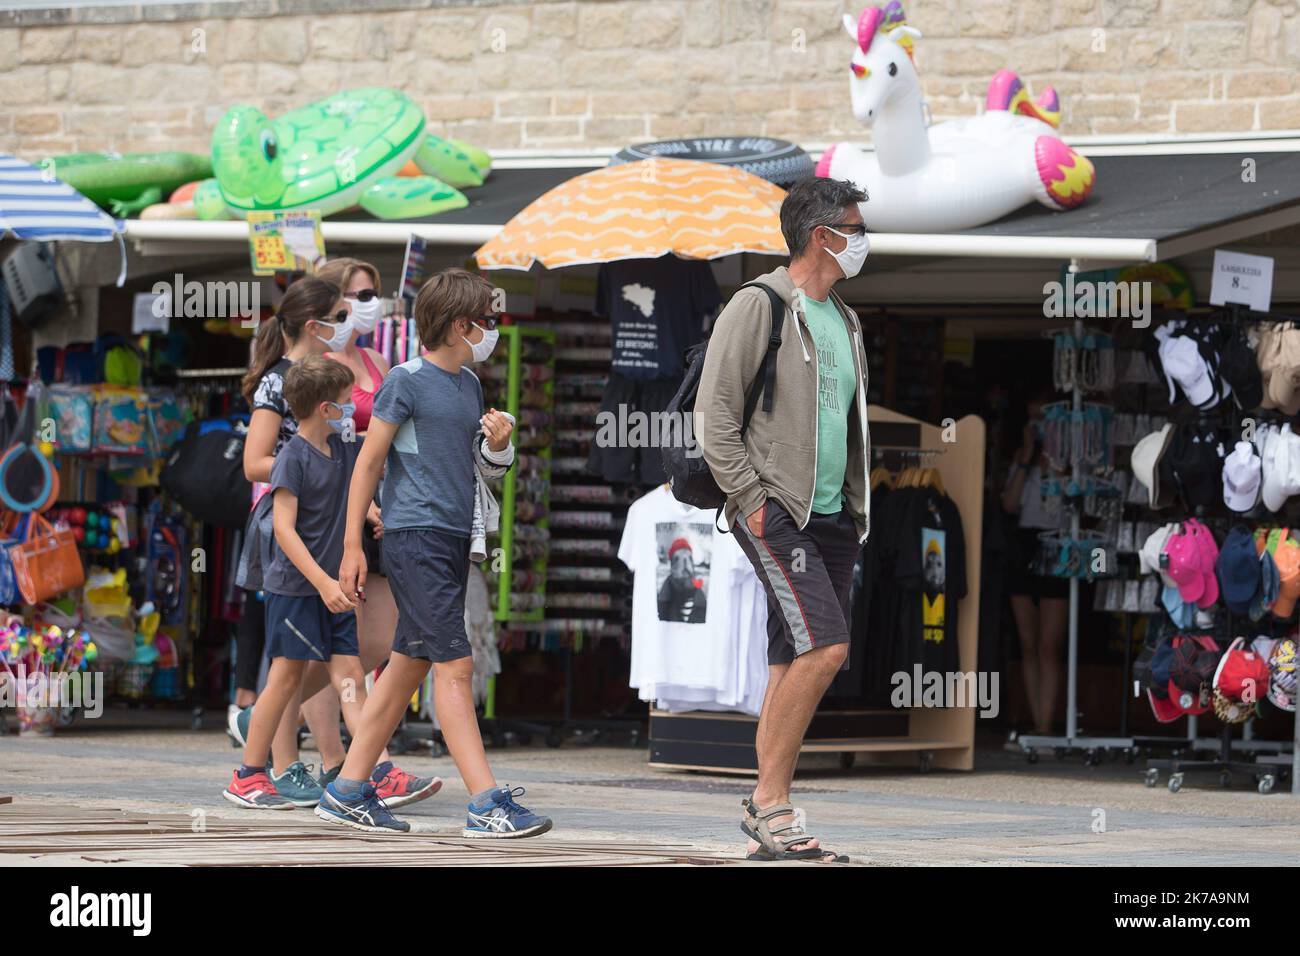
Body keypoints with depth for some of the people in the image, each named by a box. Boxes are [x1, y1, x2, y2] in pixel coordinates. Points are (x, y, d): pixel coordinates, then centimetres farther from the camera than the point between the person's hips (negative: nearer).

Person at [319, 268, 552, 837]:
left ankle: (349, 791, 17)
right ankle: (487, 804, -16)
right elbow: (369, 461, -6)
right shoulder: (407, 381, -8)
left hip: (454, 536, 9)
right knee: (455, 667, -12)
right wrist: (352, 546, -9)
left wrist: (499, 445, 0)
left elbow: (484, 469, 24)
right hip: (415, 537, -9)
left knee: (409, 665, 10)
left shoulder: (469, 385, 16)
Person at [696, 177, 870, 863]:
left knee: (795, 665, 6)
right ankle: (770, 803, -15)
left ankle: (766, 828, 8)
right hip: (776, 512, -8)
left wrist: (856, 510, 17)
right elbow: (713, 413, -10)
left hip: (830, 518, 8)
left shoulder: (844, 323, 19)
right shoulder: (760, 306, -6)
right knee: (824, 645, -20)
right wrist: (750, 498, -15)